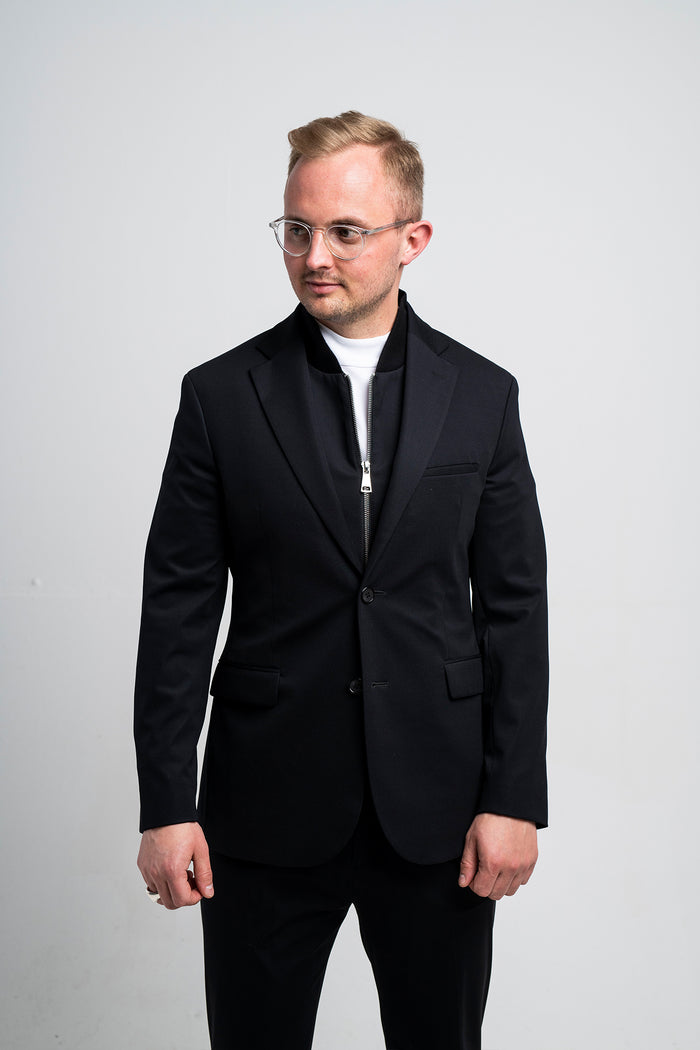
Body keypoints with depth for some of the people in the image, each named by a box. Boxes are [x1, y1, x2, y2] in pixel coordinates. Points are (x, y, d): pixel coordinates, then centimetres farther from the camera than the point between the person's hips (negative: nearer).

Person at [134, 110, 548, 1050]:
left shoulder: (483, 396, 2)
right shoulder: (222, 395, -1)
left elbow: (514, 607, 2)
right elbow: (179, 609, -1)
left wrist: (515, 798, -3)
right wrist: (167, 805, -5)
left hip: (438, 812, 1)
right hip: (267, 812, 0)